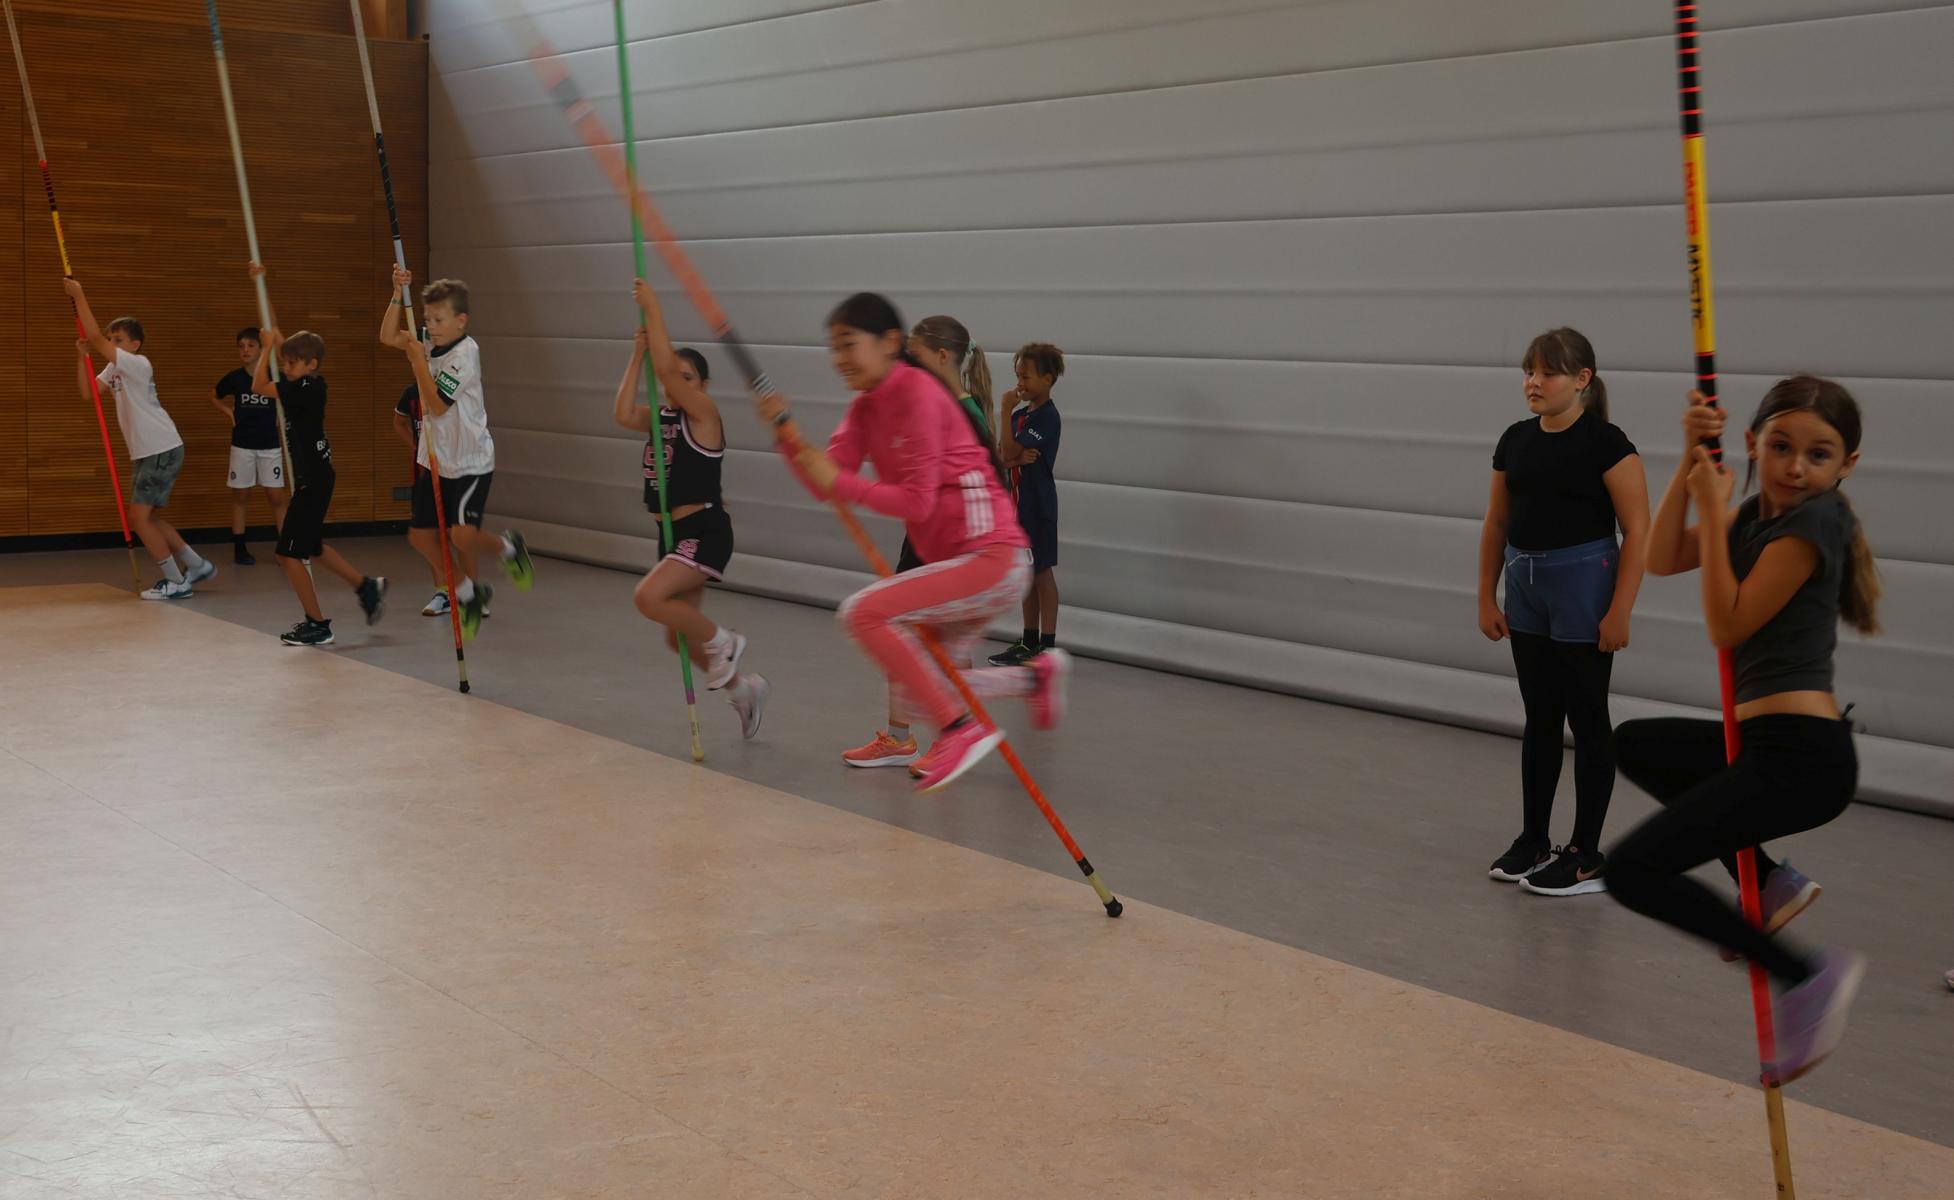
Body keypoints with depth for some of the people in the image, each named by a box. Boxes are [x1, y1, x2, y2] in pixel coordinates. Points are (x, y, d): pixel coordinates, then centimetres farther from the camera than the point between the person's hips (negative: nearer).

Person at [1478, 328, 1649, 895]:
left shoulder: (1605, 444, -12)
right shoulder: (1516, 441, 6)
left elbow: (1638, 530, -13)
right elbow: (1496, 524, 13)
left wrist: (1620, 611, -16)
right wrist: (1486, 598, 11)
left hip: (1583, 586, -6)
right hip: (1526, 587, 6)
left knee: (1587, 718, 1)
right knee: (1540, 717, 14)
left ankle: (1586, 857, 9)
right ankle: (1533, 841, 25)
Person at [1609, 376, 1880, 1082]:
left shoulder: (1814, 521, -13)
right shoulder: (1759, 513, 11)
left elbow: (1727, 625, -13)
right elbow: (1662, 560, 7)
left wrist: (1713, 507, -9)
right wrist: (1691, 462, -1)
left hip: (1799, 759, -10)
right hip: (1772, 744, 10)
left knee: (1633, 870, -15)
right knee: (1635, 745, 33)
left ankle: (1806, 976, -11)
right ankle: (1768, 882, 22)